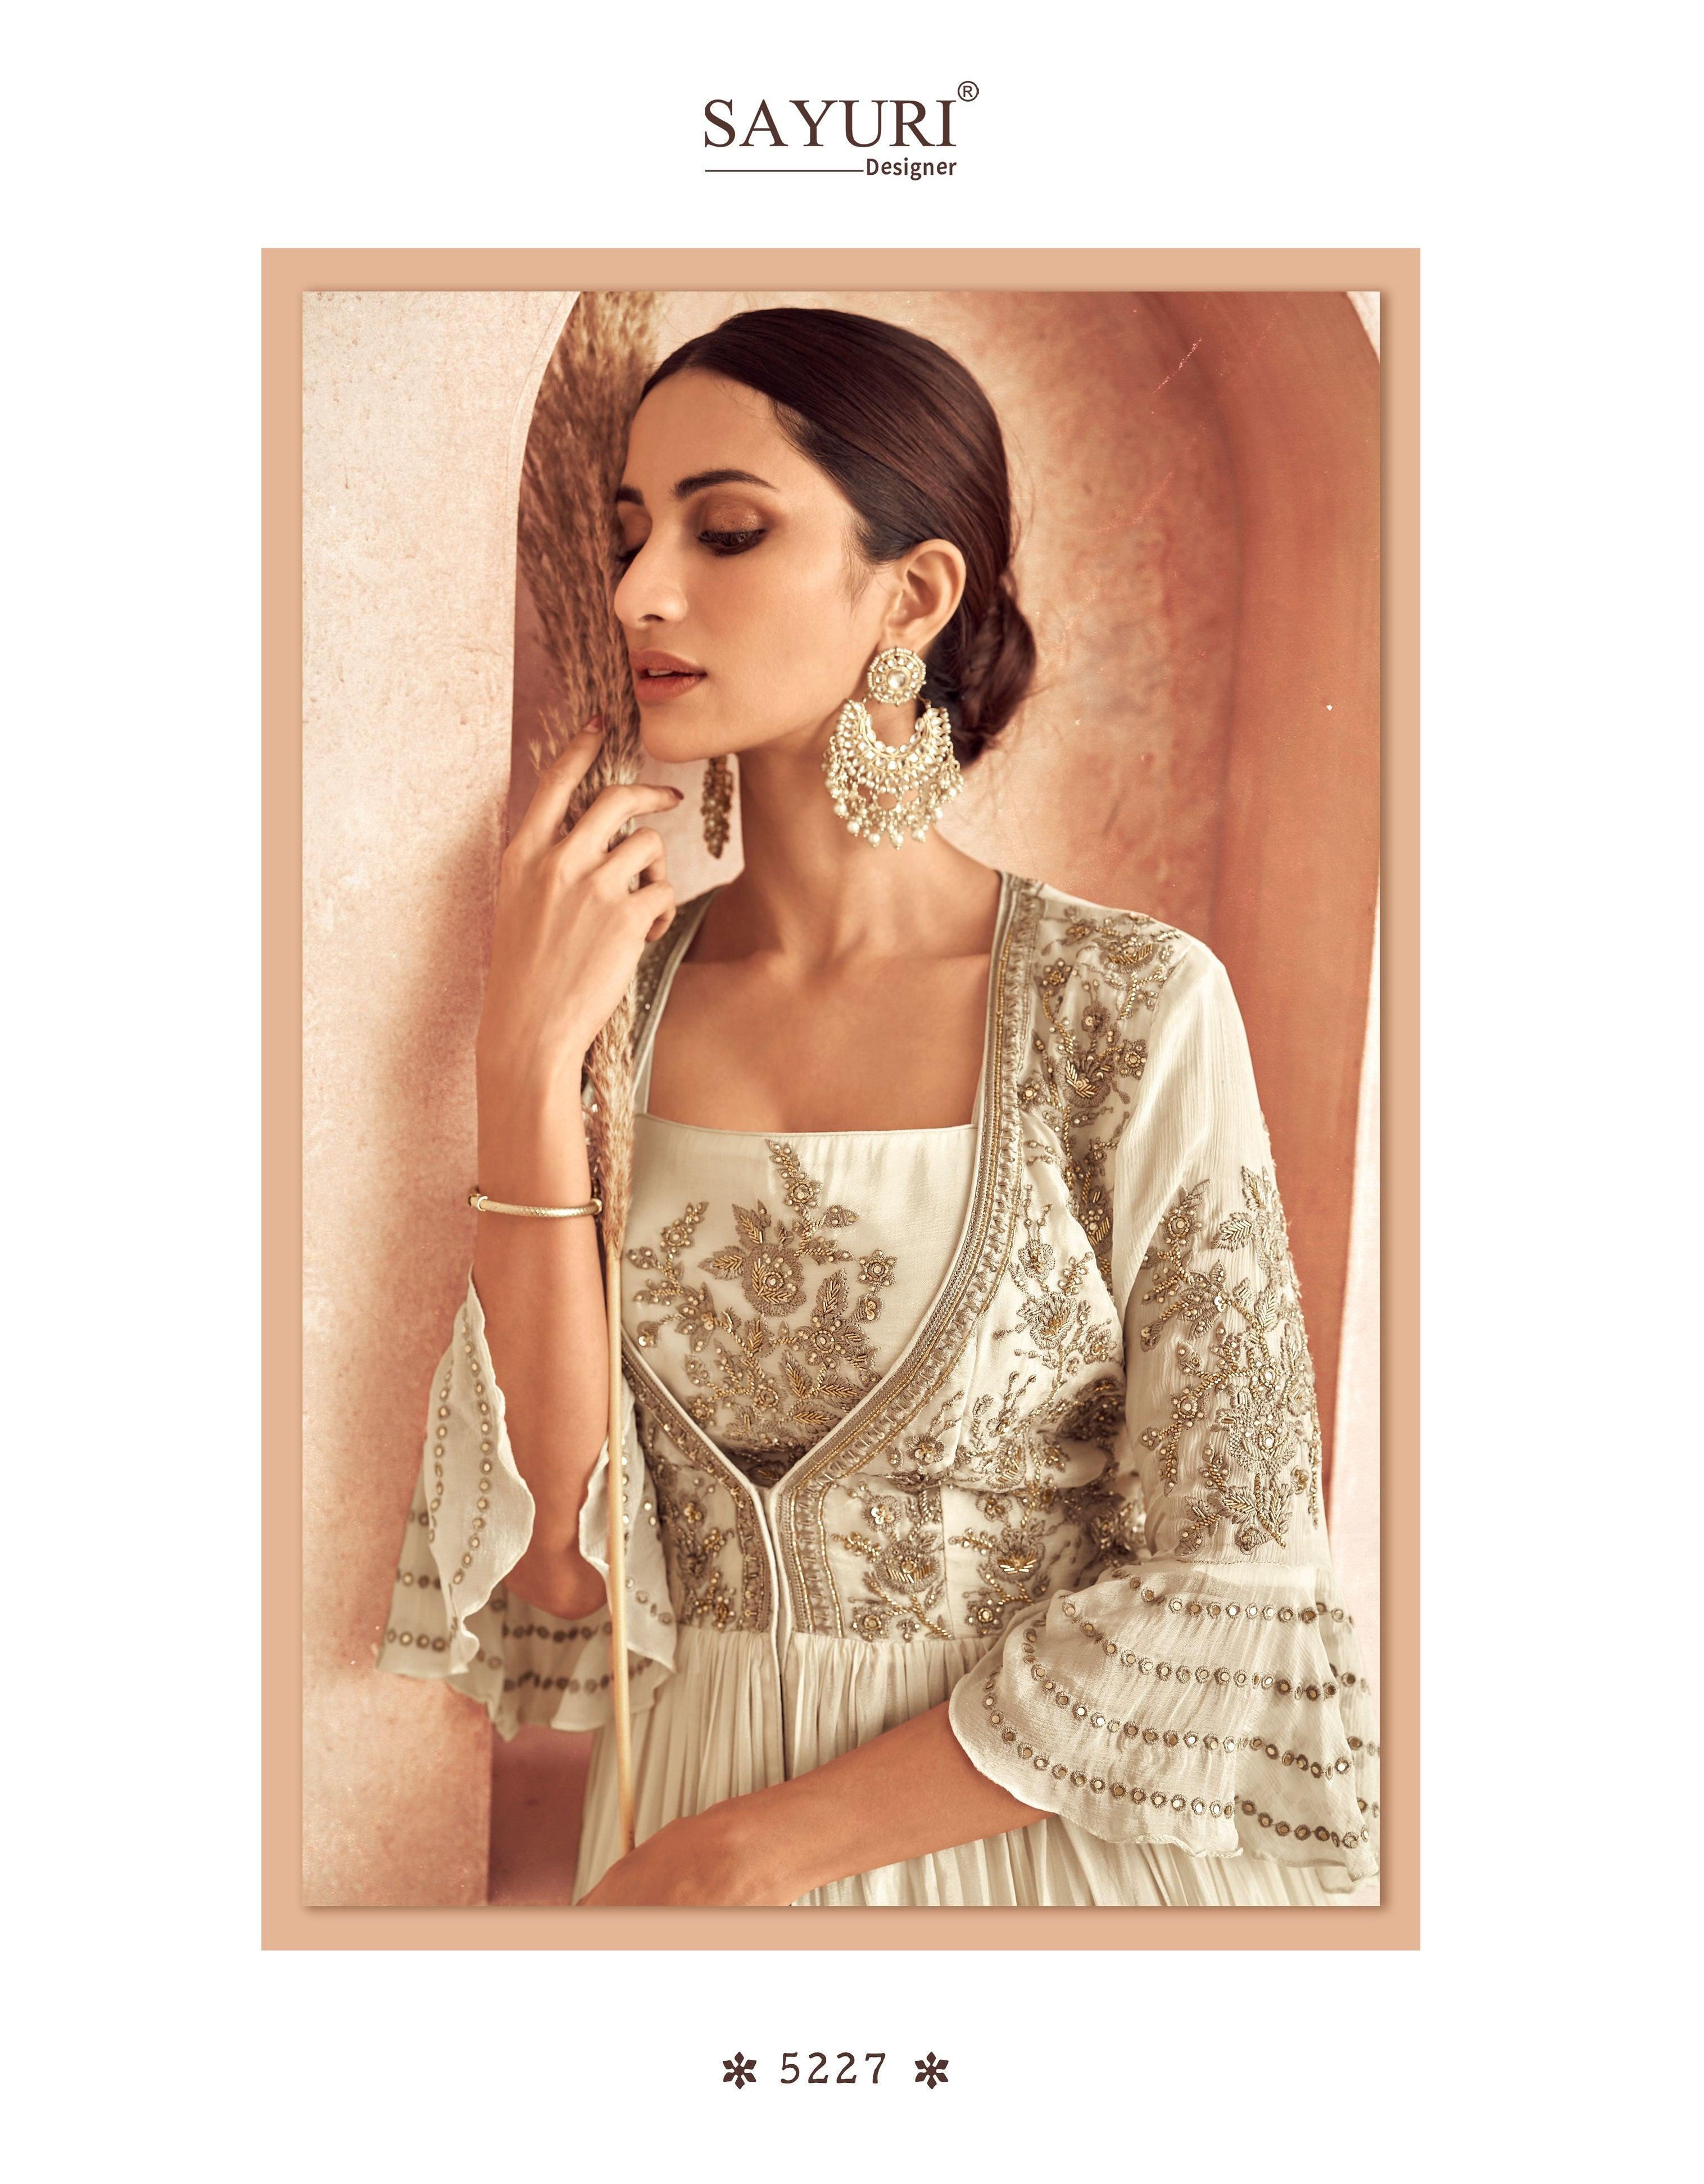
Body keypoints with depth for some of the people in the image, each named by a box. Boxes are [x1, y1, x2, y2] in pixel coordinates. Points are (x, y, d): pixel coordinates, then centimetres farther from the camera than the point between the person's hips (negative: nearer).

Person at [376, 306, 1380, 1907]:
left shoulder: (1133, 1008, -15)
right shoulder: (616, 1000, -5)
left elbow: (1223, 1593, -15)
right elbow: (557, 1556, -11)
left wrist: (756, 1849, -13)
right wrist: (530, 1066, -20)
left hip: (1041, 1836, -3)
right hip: (678, 1816, 3)